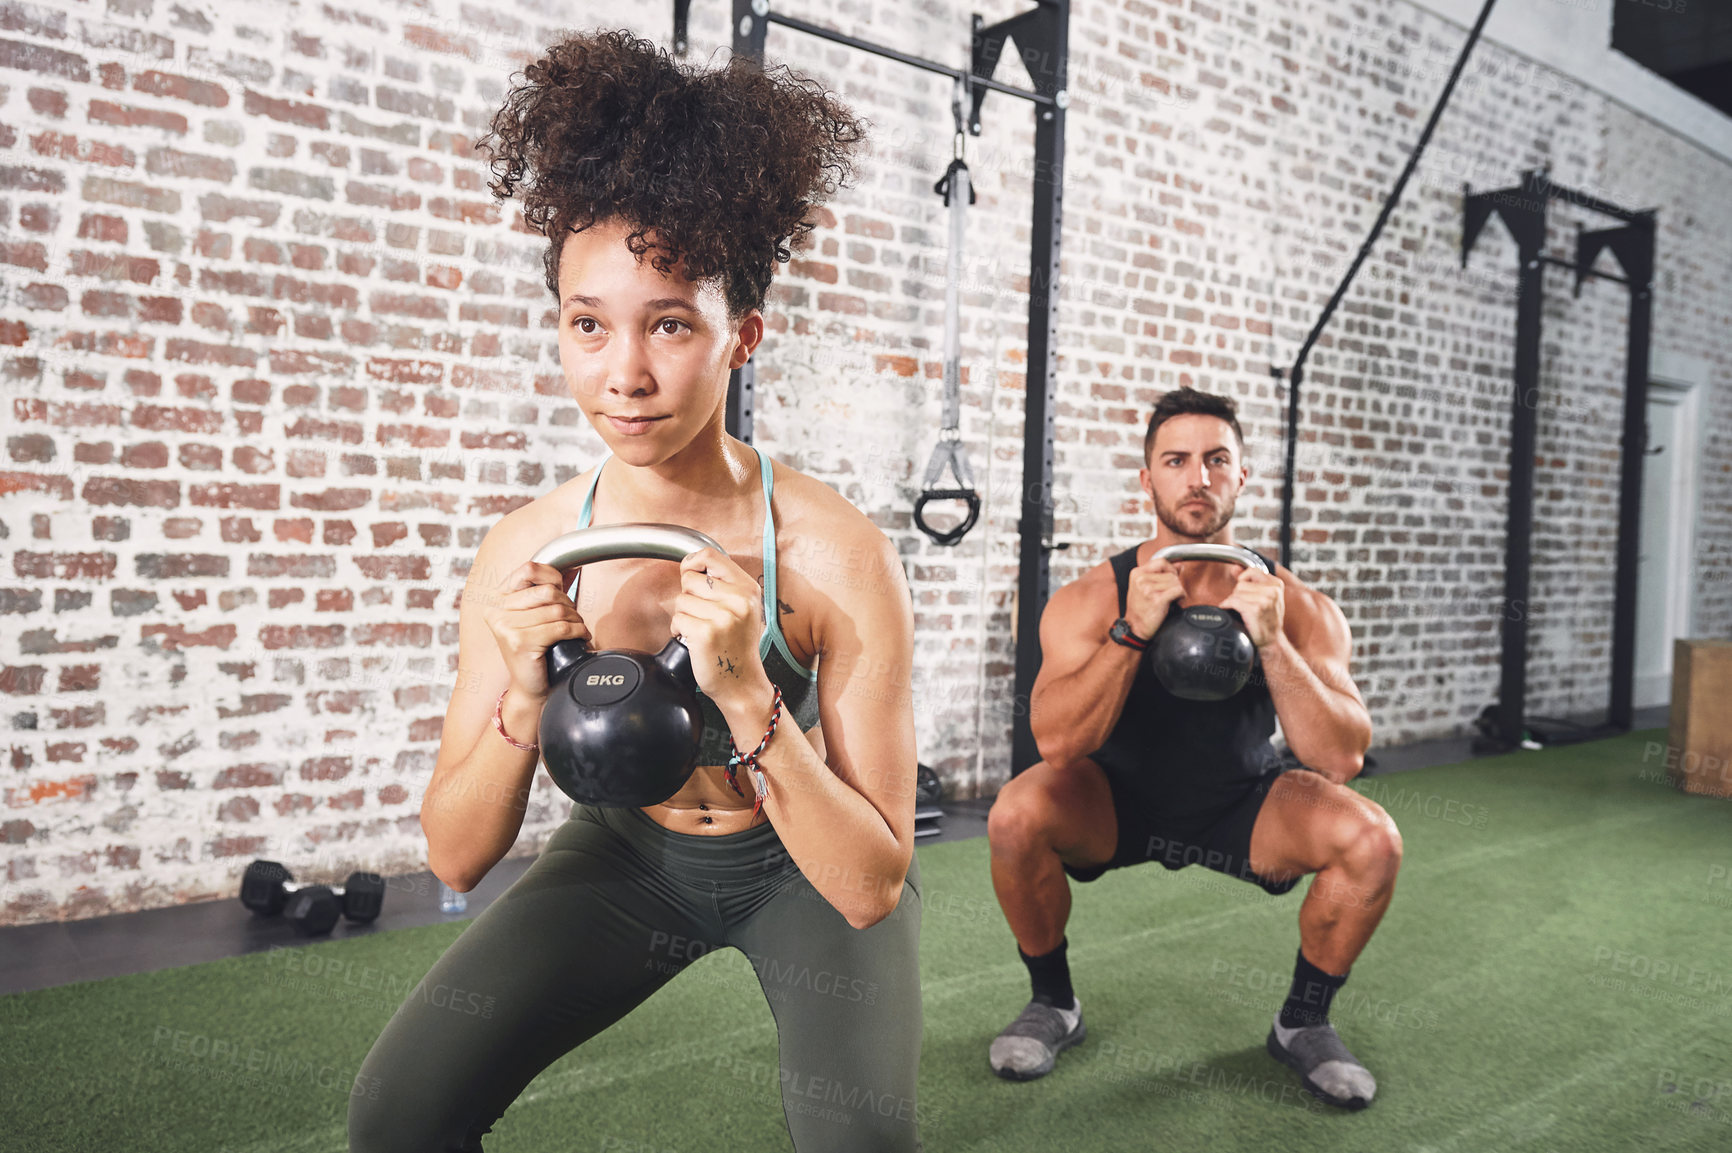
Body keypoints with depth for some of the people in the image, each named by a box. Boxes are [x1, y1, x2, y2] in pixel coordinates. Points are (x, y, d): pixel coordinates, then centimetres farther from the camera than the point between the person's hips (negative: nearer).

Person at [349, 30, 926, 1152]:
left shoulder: (839, 555, -28)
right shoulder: (526, 554, -18)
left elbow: (872, 887, -26)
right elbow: (457, 857, -11)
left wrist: (745, 694, -39)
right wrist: (524, 697, -30)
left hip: (802, 868, -2)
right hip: (629, 852, 3)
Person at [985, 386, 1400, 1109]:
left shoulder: (1296, 606, -17)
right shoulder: (1091, 599, -19)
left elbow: (1342, 758, -25)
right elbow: (1057, 742, -30)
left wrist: (1272, 643, -38)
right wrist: (1132, 632, -40)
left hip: (1242, 805, 1)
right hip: (1120, 802, -1)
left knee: (1372, 840, -24)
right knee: (1017, 815, -30)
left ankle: (1303, 1023, 5)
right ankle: (1053, 1004, 0)